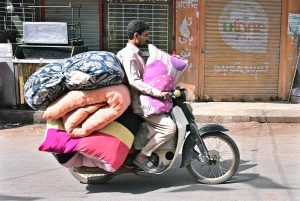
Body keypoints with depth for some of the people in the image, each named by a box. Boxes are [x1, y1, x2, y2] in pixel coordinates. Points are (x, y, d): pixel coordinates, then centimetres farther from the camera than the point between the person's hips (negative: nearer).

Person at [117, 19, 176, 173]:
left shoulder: (134, 53, 17)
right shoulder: (129, 55, -15)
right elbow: (134, 81, -27)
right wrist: (158, 93, -31)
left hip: (143, 98, 10)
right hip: (139, 103, -10)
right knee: (169, 127, -18)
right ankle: (141, 157, -9)